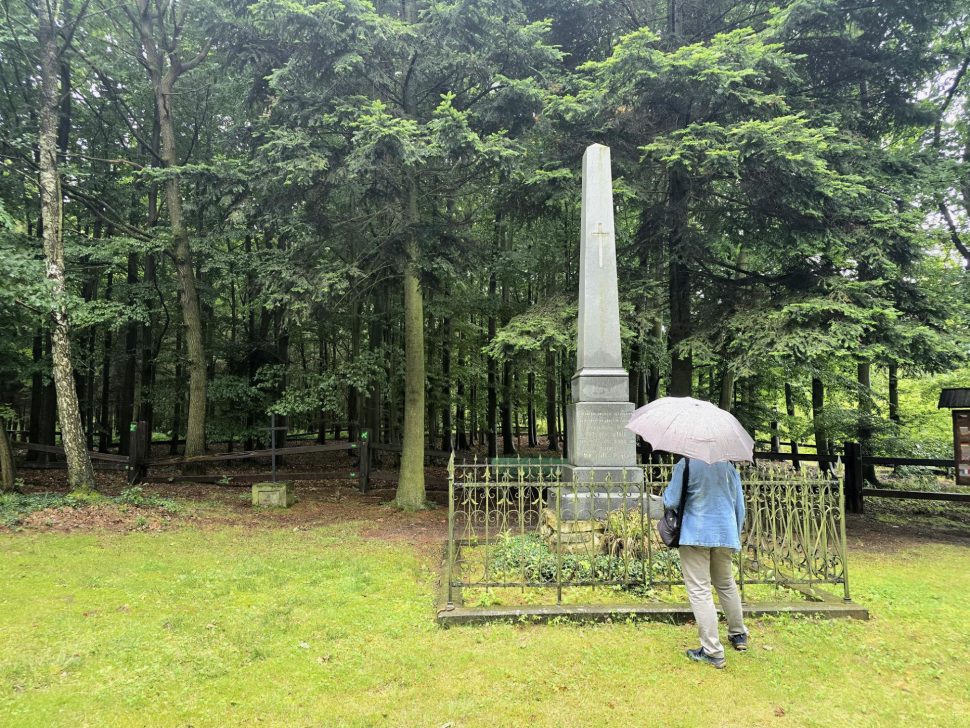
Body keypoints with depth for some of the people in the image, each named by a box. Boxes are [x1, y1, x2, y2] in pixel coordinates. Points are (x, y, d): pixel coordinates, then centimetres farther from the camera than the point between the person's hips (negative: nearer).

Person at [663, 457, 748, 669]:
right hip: (725, 534, 6)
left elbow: (671, 502, -9)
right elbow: (739, 506, 12)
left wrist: (665, 494, 14)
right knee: (726, 584, 24)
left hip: (695, 535, -5)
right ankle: (739, 635, 38)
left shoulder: (685, 465, -10)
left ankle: (713, 651, 0)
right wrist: (736, 537, 23)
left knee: (699, 591, 0)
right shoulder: (728, 466, 6)